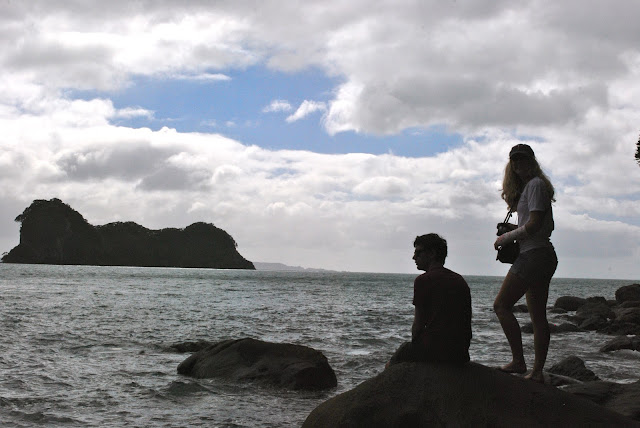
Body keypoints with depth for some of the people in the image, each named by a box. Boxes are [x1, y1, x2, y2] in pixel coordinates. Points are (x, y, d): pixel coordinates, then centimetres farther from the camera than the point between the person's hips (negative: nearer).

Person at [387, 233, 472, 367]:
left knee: (391, 366, 14)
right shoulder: (461, 280, 14)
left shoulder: (423, 280, -6)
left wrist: (415, 345, 11)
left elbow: (418, 324, -5)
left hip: (433, 351, -7)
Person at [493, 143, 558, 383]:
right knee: (538, 316, 7)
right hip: (544, 255, 10)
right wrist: (516, 229, 11)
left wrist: (505, 237, -7)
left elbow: (534, 224, -18)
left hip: (534, 254, -10)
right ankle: (538, 372, 8)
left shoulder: (535, 184, -9)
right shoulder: (527, 186, 20)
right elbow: (548, 226, 22)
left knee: (501, 305, -9)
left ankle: (518, 361, -10)